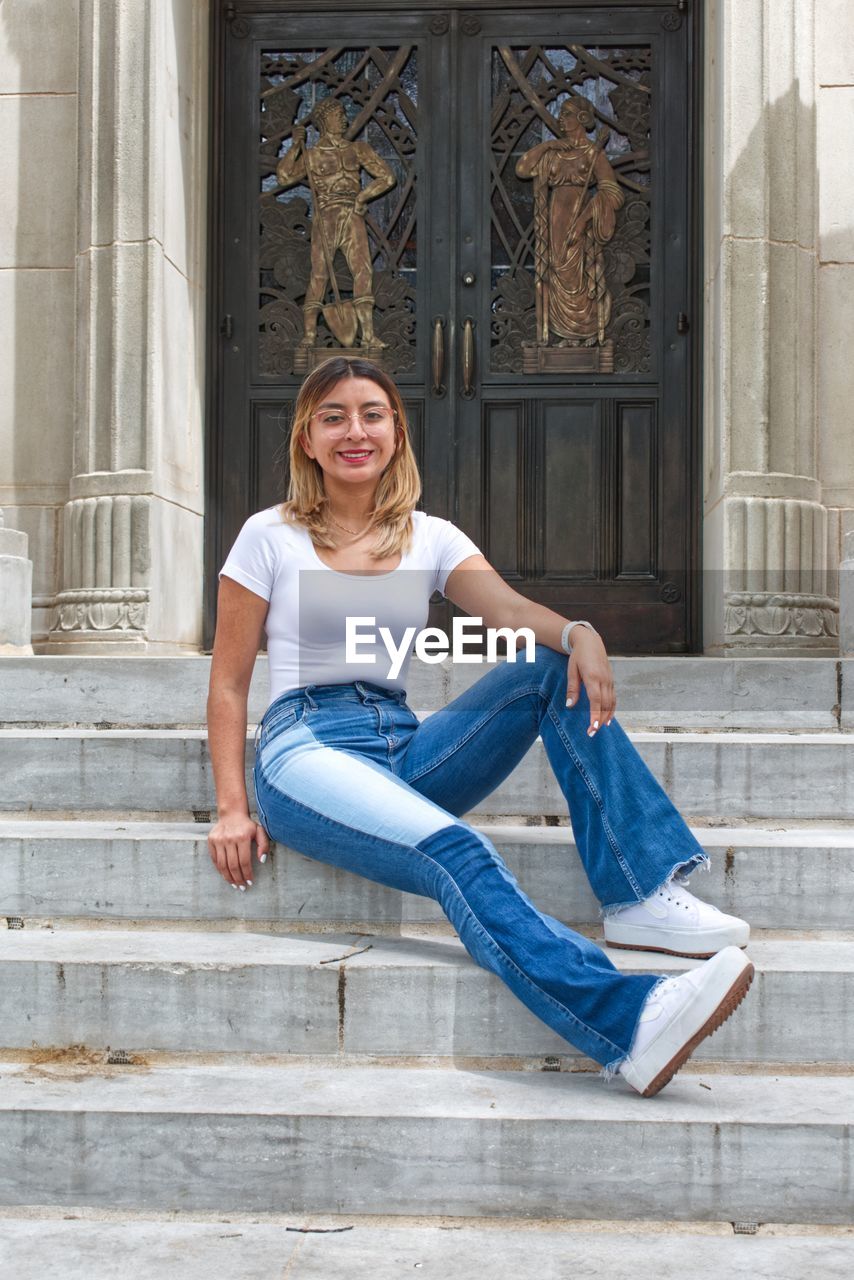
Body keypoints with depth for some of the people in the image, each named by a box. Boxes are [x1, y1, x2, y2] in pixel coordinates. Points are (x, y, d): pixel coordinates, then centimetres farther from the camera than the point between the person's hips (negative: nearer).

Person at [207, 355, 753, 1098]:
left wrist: (577, 632, -29)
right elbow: (229, 683, 4)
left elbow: (507, 608, -6)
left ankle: (642, 897, -25)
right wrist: (233, 809, -8)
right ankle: (627, 1022, -53)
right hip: (306, 748, -5)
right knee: (456, 851, -35)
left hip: (404, 747, 5)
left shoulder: (430, 538, 14)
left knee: (554, 668, -17)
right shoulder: (270, 538, 6)